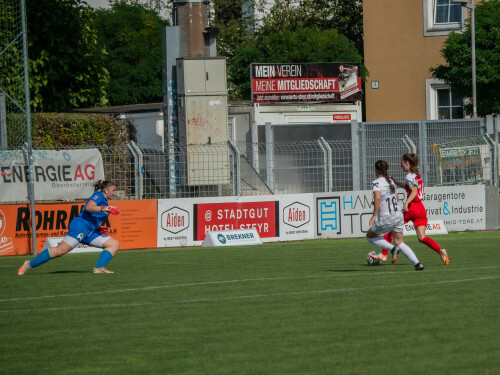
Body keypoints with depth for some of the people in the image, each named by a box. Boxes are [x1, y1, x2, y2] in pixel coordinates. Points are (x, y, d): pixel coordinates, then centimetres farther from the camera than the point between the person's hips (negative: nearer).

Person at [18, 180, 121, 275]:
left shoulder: (104, 202, 28)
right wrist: (105, 209, -27)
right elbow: (88, 207, -20)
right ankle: (29, 265, -15)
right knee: (61, 250, -19)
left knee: (115, 244, 1)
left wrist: (99, 228, 15)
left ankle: (99, 268, -19)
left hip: (90, 232, 10)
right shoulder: (98, 195, 1)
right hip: (80, 226, -10)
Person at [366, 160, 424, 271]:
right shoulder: (391, 181, 12)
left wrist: (374, 215, -23)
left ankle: (393, 249, -3)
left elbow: (377, 197, -28)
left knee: (370, 236, 17)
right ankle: (417, 263, 2)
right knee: (400, 243, 18)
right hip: (398, 216, 7)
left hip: (386, 219, -7)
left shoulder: (376, 183, -11)